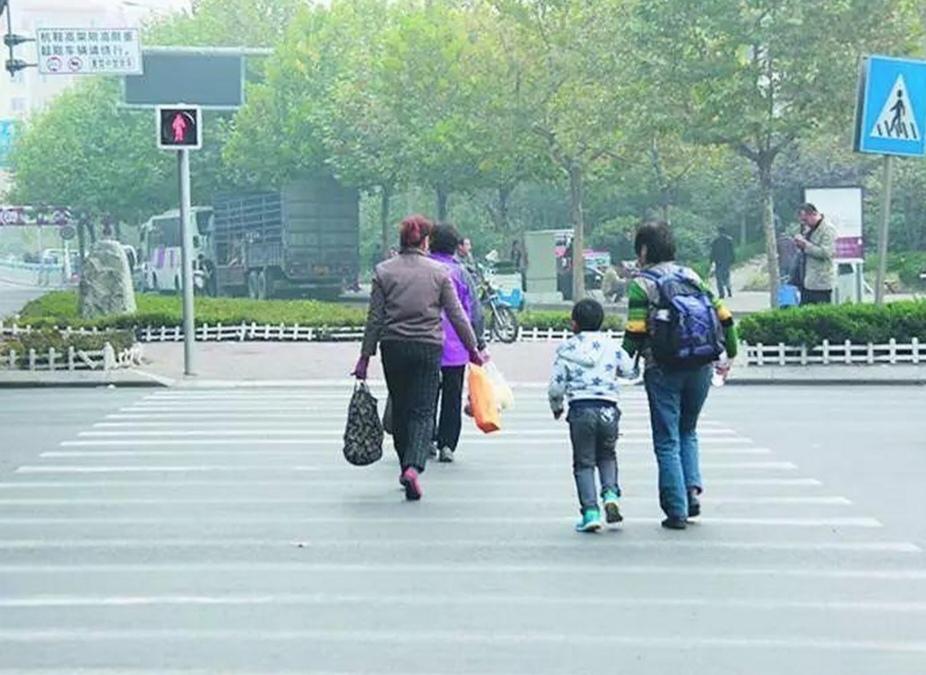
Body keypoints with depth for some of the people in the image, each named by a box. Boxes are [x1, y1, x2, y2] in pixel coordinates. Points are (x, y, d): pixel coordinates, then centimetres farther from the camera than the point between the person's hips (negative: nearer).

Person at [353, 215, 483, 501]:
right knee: (423, 411, -1)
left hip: (393, 347, 2)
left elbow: (375, 318, 0)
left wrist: (365, 356, 5)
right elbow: (457, 316, 0)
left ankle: (407, 467, 23)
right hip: (428, 348, -2)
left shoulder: (383, 271, 1)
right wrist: (473, 349, 9)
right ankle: (414, 466, -21)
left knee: (400, 409, 15)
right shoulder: (439, 272, -1)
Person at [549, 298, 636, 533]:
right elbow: (629, 370, 14)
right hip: (607, 409, 2)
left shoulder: (566, 350, 0)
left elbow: (556, 387, 0)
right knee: (607, 456, 21)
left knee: (584, 462, 7)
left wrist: (556, 407, 19)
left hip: (580, 410, -2)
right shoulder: (611, 346, 5)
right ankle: (611, 493, -3)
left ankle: (590, 511, -4)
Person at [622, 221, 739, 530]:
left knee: (667, 441, 3)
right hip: (700, 368, 5)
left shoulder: (642, 284, -4)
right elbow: (723, 316, 10)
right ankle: (693, 488, 3)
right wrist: (728, 356, 20)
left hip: (664, 370, -5)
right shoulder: (692, 277, 11)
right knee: (688, 432, 22)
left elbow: (635, 332, -14)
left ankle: (676, 510, 2)